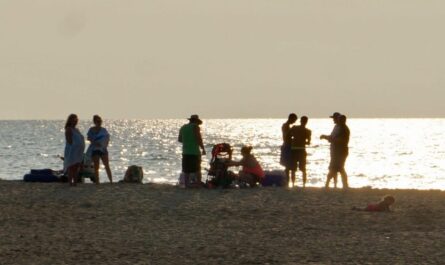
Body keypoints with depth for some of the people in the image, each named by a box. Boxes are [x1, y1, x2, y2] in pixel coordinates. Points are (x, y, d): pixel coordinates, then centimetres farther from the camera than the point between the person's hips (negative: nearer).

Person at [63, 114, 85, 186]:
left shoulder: (76, 130, 18)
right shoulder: (69, 129, -8)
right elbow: (69, 140, -17)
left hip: (78, 152, 9)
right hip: (72, 151, -9)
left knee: (76, 168, 10)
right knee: (71, 168, -8)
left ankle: (75, 182, 13)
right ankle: (70, 183, -8)